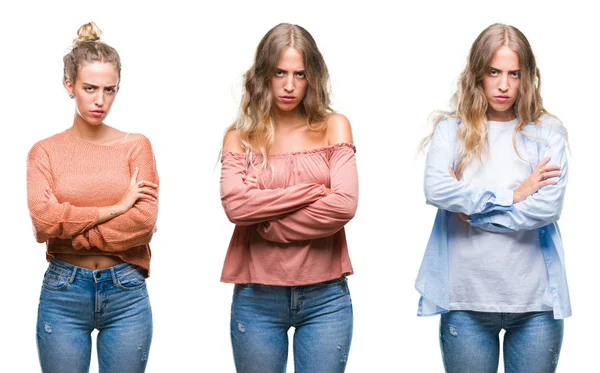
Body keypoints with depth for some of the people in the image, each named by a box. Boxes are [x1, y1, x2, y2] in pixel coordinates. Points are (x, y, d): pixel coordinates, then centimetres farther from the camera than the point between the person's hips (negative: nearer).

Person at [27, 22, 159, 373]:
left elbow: (145, 222, -9)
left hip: (126, 292, 0)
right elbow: (43, 220, -12)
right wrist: (114, 209, -11)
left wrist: (71, 232, -9)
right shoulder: (45, 151, 3)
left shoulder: (136, 145, 3)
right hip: (63, 292, 0)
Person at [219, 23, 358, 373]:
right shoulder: (240, 136, 4)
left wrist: (266, 220, -9)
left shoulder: (334, 127, 4)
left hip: (326, 297, 0)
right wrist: (313, 190, -12)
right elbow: (235, 205, -13)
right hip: (256, 299, 0)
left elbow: (345, 204, -10)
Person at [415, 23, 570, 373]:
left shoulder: (547, 133, 2)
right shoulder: (452, 129, 3)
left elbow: (549, 206, -10)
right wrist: (511, 196, -11)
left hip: (535, 301, 0)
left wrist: (473, 211, -9)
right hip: (466, 299, 0)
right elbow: (436, 189, -14)